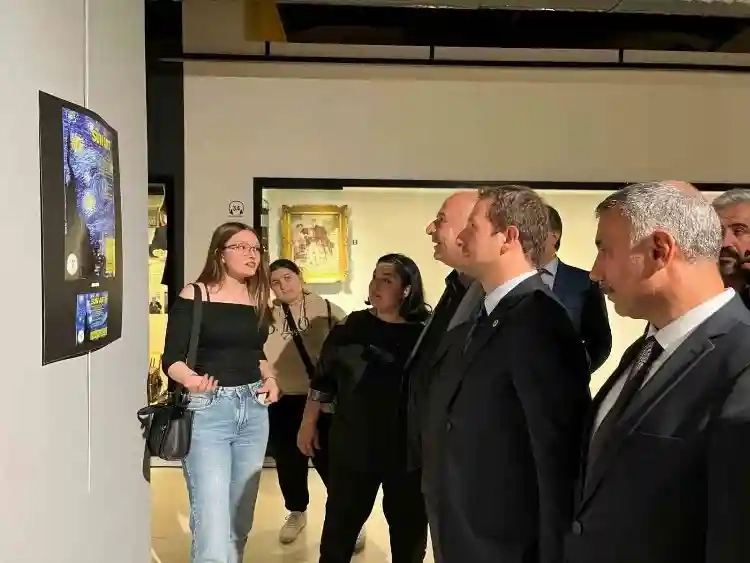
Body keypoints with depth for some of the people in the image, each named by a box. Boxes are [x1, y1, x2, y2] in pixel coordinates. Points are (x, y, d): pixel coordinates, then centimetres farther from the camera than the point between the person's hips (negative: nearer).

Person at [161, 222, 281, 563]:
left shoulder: (259, 301, 10)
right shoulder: (194, 296, -7)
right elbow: (171, 358, -11)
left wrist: (269, 379, 5)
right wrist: (190, 379, -31)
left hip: (254, 410, 6)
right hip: (208, 410, -6)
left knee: (240, 518, 14)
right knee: (212, 522, -10)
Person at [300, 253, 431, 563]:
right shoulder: (349, 328, -4)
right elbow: (323, 380, 5)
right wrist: (308, 424, 10)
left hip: (408, 451, -1)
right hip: (352, 445, 1)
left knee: (410, 529, 16)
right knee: (340, 524, 16)